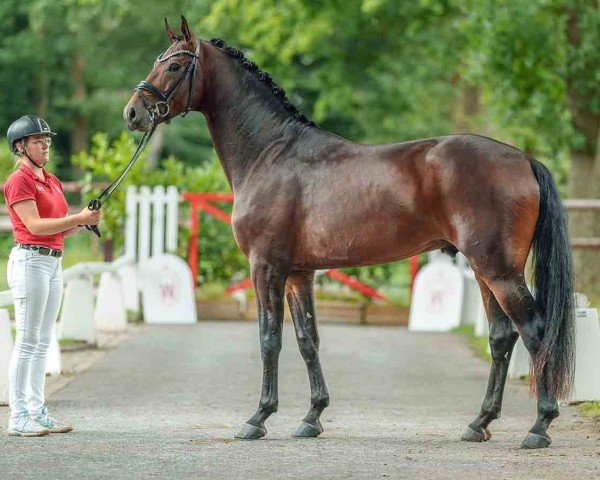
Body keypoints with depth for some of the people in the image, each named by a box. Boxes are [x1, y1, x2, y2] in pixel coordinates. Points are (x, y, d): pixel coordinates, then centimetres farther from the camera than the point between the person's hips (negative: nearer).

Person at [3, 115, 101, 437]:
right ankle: (18, 416, -7)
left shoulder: (52, 181, 17)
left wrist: (85, 221, -1)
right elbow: (35, 225, -17)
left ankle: (37, 411, 12)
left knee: (42, 343, 9)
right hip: (30, 260, -9)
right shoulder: (18, 181, -9)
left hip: (54, 262, 9)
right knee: (27, 341, -8)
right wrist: (79, 218, -19)